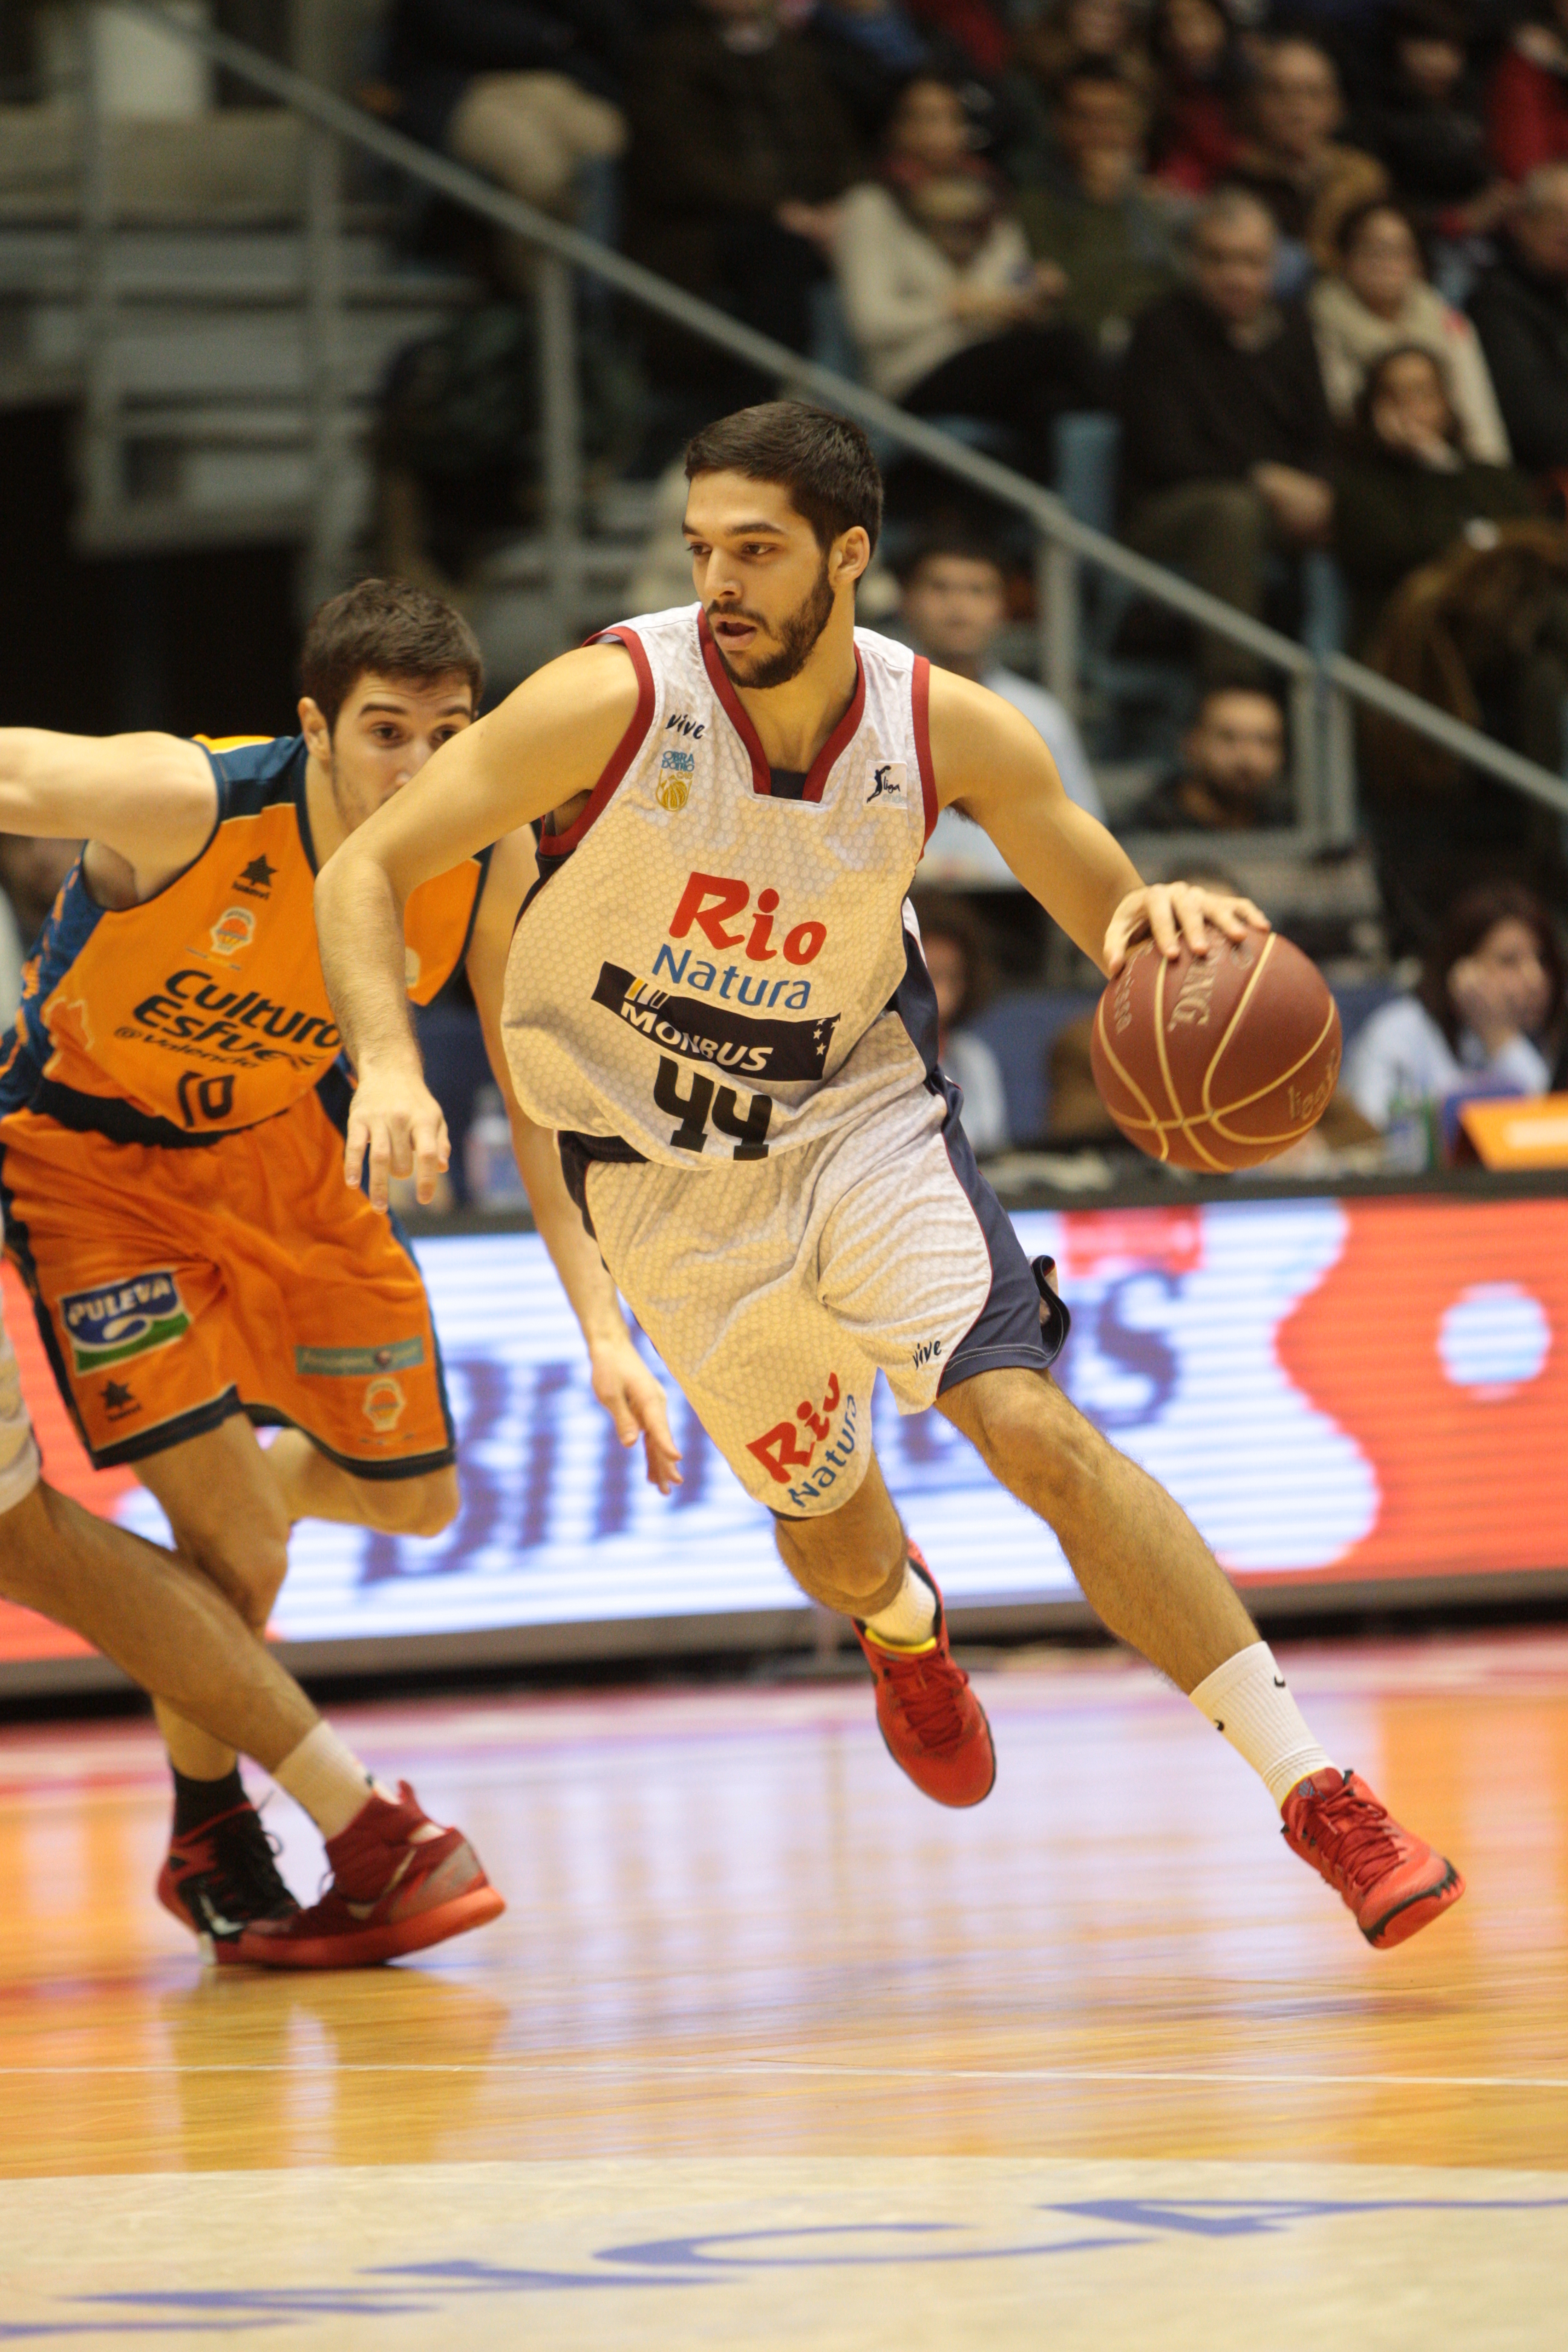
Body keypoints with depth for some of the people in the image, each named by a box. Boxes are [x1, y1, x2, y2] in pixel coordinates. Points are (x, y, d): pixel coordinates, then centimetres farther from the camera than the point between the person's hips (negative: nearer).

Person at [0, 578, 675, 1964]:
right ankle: (211, 1836, 15)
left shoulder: (491, 855, -19)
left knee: (412, 1498, 13)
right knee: (245, 1555, -13)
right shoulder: (188, 805, -36)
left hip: (278, 1142, 5)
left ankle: (227, 1488, 46)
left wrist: (602, 1324, -11)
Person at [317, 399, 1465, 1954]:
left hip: (860, 1116, 0)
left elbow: (1115, 920, -4)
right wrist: (387, 1064, -34)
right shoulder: (616, 701, -22)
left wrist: (1168, 925, -30)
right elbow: (368, 869, -17)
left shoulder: (952, 732, -16)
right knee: (829, 1531, 12)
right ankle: (901, 1625, 54)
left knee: (1034, 1427, -22)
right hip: (664, 1175, 0)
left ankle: (1313, 1790, -20)